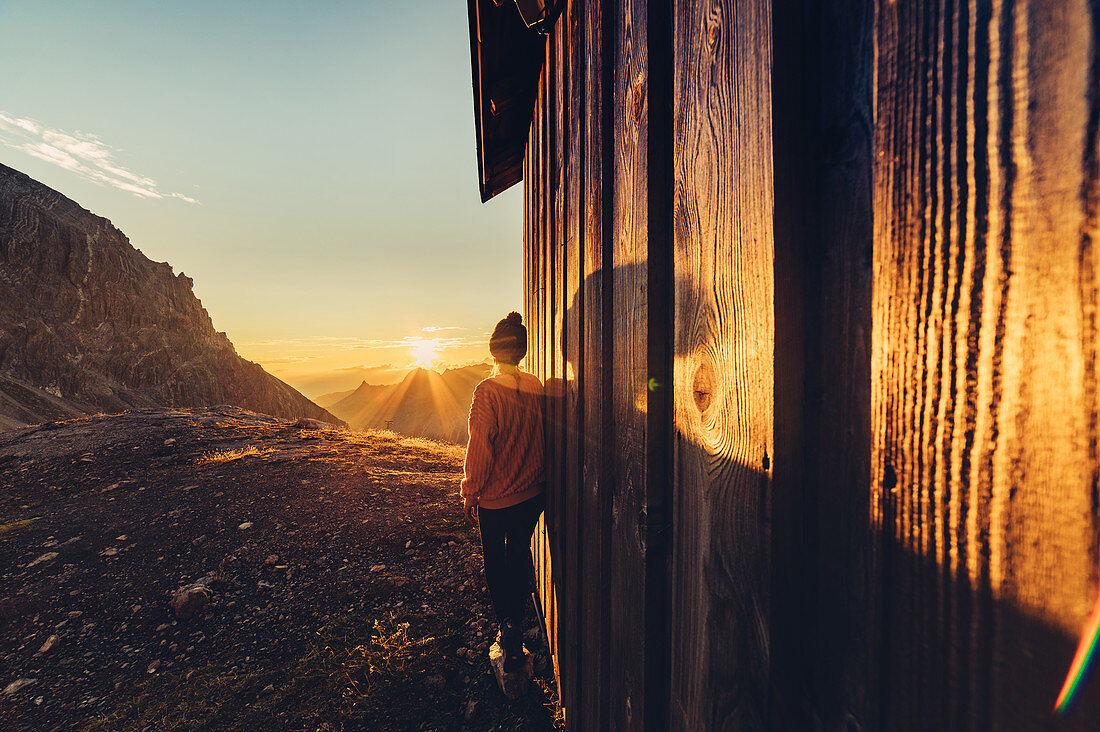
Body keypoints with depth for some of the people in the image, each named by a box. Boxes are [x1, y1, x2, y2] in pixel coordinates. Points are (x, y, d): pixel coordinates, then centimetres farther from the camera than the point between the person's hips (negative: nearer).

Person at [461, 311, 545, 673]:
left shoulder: (488, 391, -19)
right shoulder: (536, 386, -4)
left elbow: (480, 447, -18)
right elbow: (542, 437, 5)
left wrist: (470, 493, -5)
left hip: (495, 498, -4)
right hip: (533, 494, 5)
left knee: (496, 566, 15)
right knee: (519, 554, 23)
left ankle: (512, 645, 25)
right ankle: (516, 623, 39)